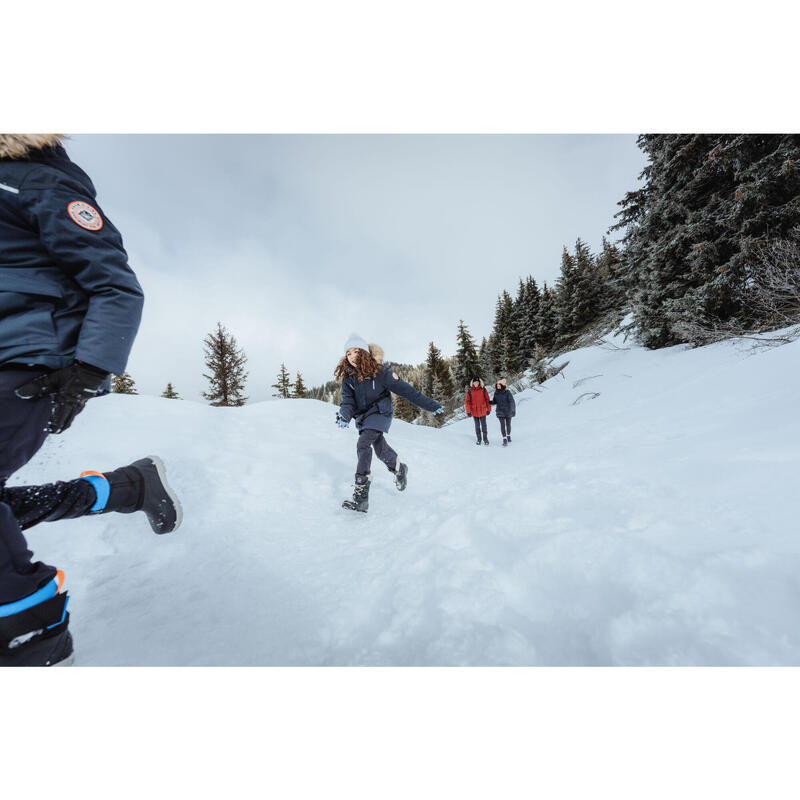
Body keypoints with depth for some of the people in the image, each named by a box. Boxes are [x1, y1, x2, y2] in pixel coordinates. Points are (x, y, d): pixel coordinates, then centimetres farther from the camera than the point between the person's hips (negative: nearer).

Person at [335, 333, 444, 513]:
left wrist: (430, 405, -15)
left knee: (363, 445, -21)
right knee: (379, 447, 16)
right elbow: (348, 401, -7)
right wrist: (344, 415, -30)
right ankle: (399, 468, 47)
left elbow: (404, 389, -17)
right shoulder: (348, 376, -6)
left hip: (379, 413, -5)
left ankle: (361, 496, -19)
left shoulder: (379, 371, -19)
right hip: (362, 417, 6)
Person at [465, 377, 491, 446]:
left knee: (483, 425, 4)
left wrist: (488, 409, 3)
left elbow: (487, 400, 2)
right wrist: (468, 411, -5)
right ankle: (479, 439, 22)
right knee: (477, 426, 10)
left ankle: (485, 438, 19)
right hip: (474, 412, 1)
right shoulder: (469, 391, -4)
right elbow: (467, 401, -1)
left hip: (482, 411, -1)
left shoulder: (483, 390, -4)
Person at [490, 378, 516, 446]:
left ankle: (508, 436, 36)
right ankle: (505, 439, -6)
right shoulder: (496, 393, 1)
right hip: (500, 412, 2)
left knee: (508, 424, 12)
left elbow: (512, 402, -10)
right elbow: (494, 402, 12)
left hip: (508, 411, -2)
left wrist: (513, 411, -10)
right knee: (502, 425, -6)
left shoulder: (507, 392, -12)